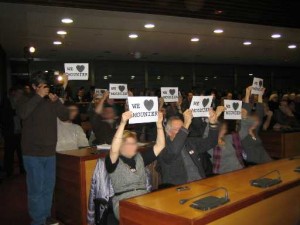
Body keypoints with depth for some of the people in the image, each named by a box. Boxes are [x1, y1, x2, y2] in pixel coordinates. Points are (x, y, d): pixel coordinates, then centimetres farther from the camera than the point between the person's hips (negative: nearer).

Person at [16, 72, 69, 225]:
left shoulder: (51, 101, 8)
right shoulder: (26, 100, -1)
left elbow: (65, 116, 1)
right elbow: (22, 114, -23)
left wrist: (56, 101, -12)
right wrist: (38, 96, -20)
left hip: (50, 152, 4)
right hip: (33, 153, -4)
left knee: (49, 187, 12)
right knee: (36, 189, -3)